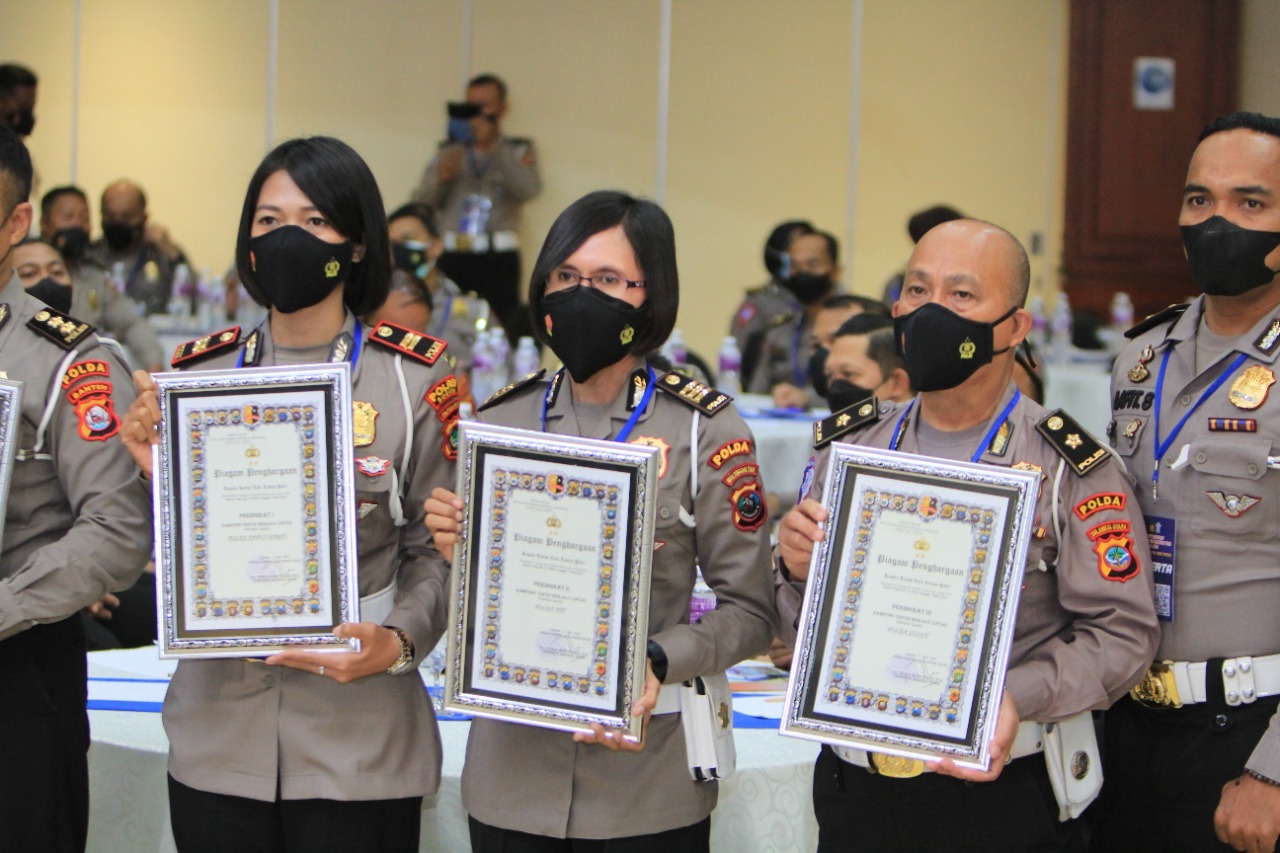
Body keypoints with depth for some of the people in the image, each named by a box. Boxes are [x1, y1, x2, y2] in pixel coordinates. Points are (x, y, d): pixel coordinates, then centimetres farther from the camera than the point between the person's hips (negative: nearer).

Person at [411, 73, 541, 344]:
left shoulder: (518, 151, 14)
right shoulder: (449, 152, 19)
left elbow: (529, 189, -8)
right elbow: (420, 205, 11)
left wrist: (493, 148, -14)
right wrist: (440, 178, -7)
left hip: (498, 258, -2)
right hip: (451, 256, 2)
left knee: (504, 332, -14)